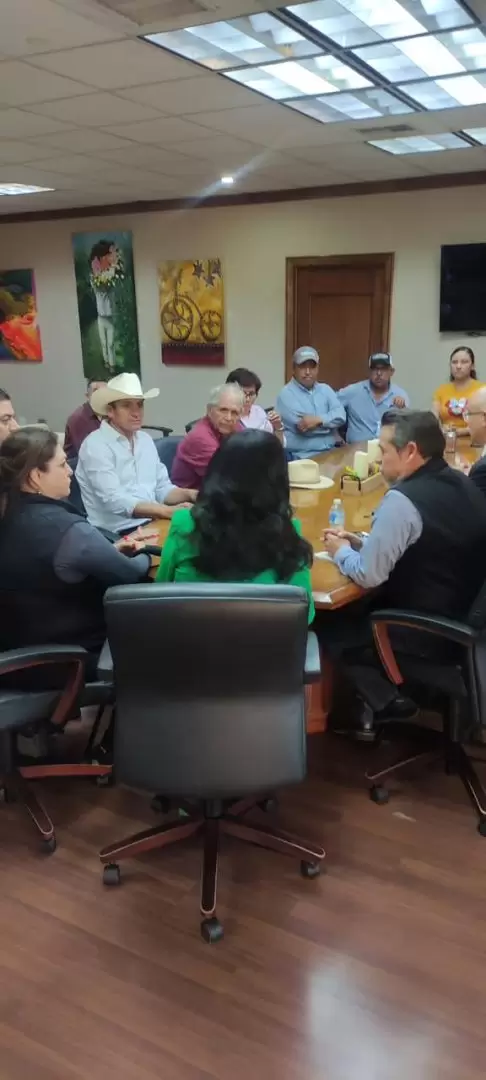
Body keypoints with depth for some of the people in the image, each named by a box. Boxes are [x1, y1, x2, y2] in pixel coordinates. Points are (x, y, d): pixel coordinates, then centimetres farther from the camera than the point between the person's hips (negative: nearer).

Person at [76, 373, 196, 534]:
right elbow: (114, 501, -21)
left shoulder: (146, 440, 14)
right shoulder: (96, 445, -10)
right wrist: (167, 511, -29)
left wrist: (190, 495, -6)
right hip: (117, 534, -7)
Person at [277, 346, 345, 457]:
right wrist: (330, 424, -1)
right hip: (302, 457, -5)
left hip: (331, 452, 5)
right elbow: (304, 427, -15)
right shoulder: (286, 394, -4)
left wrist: (319, 420, -18)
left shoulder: (325, 389, 15)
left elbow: (340, 416, 0)